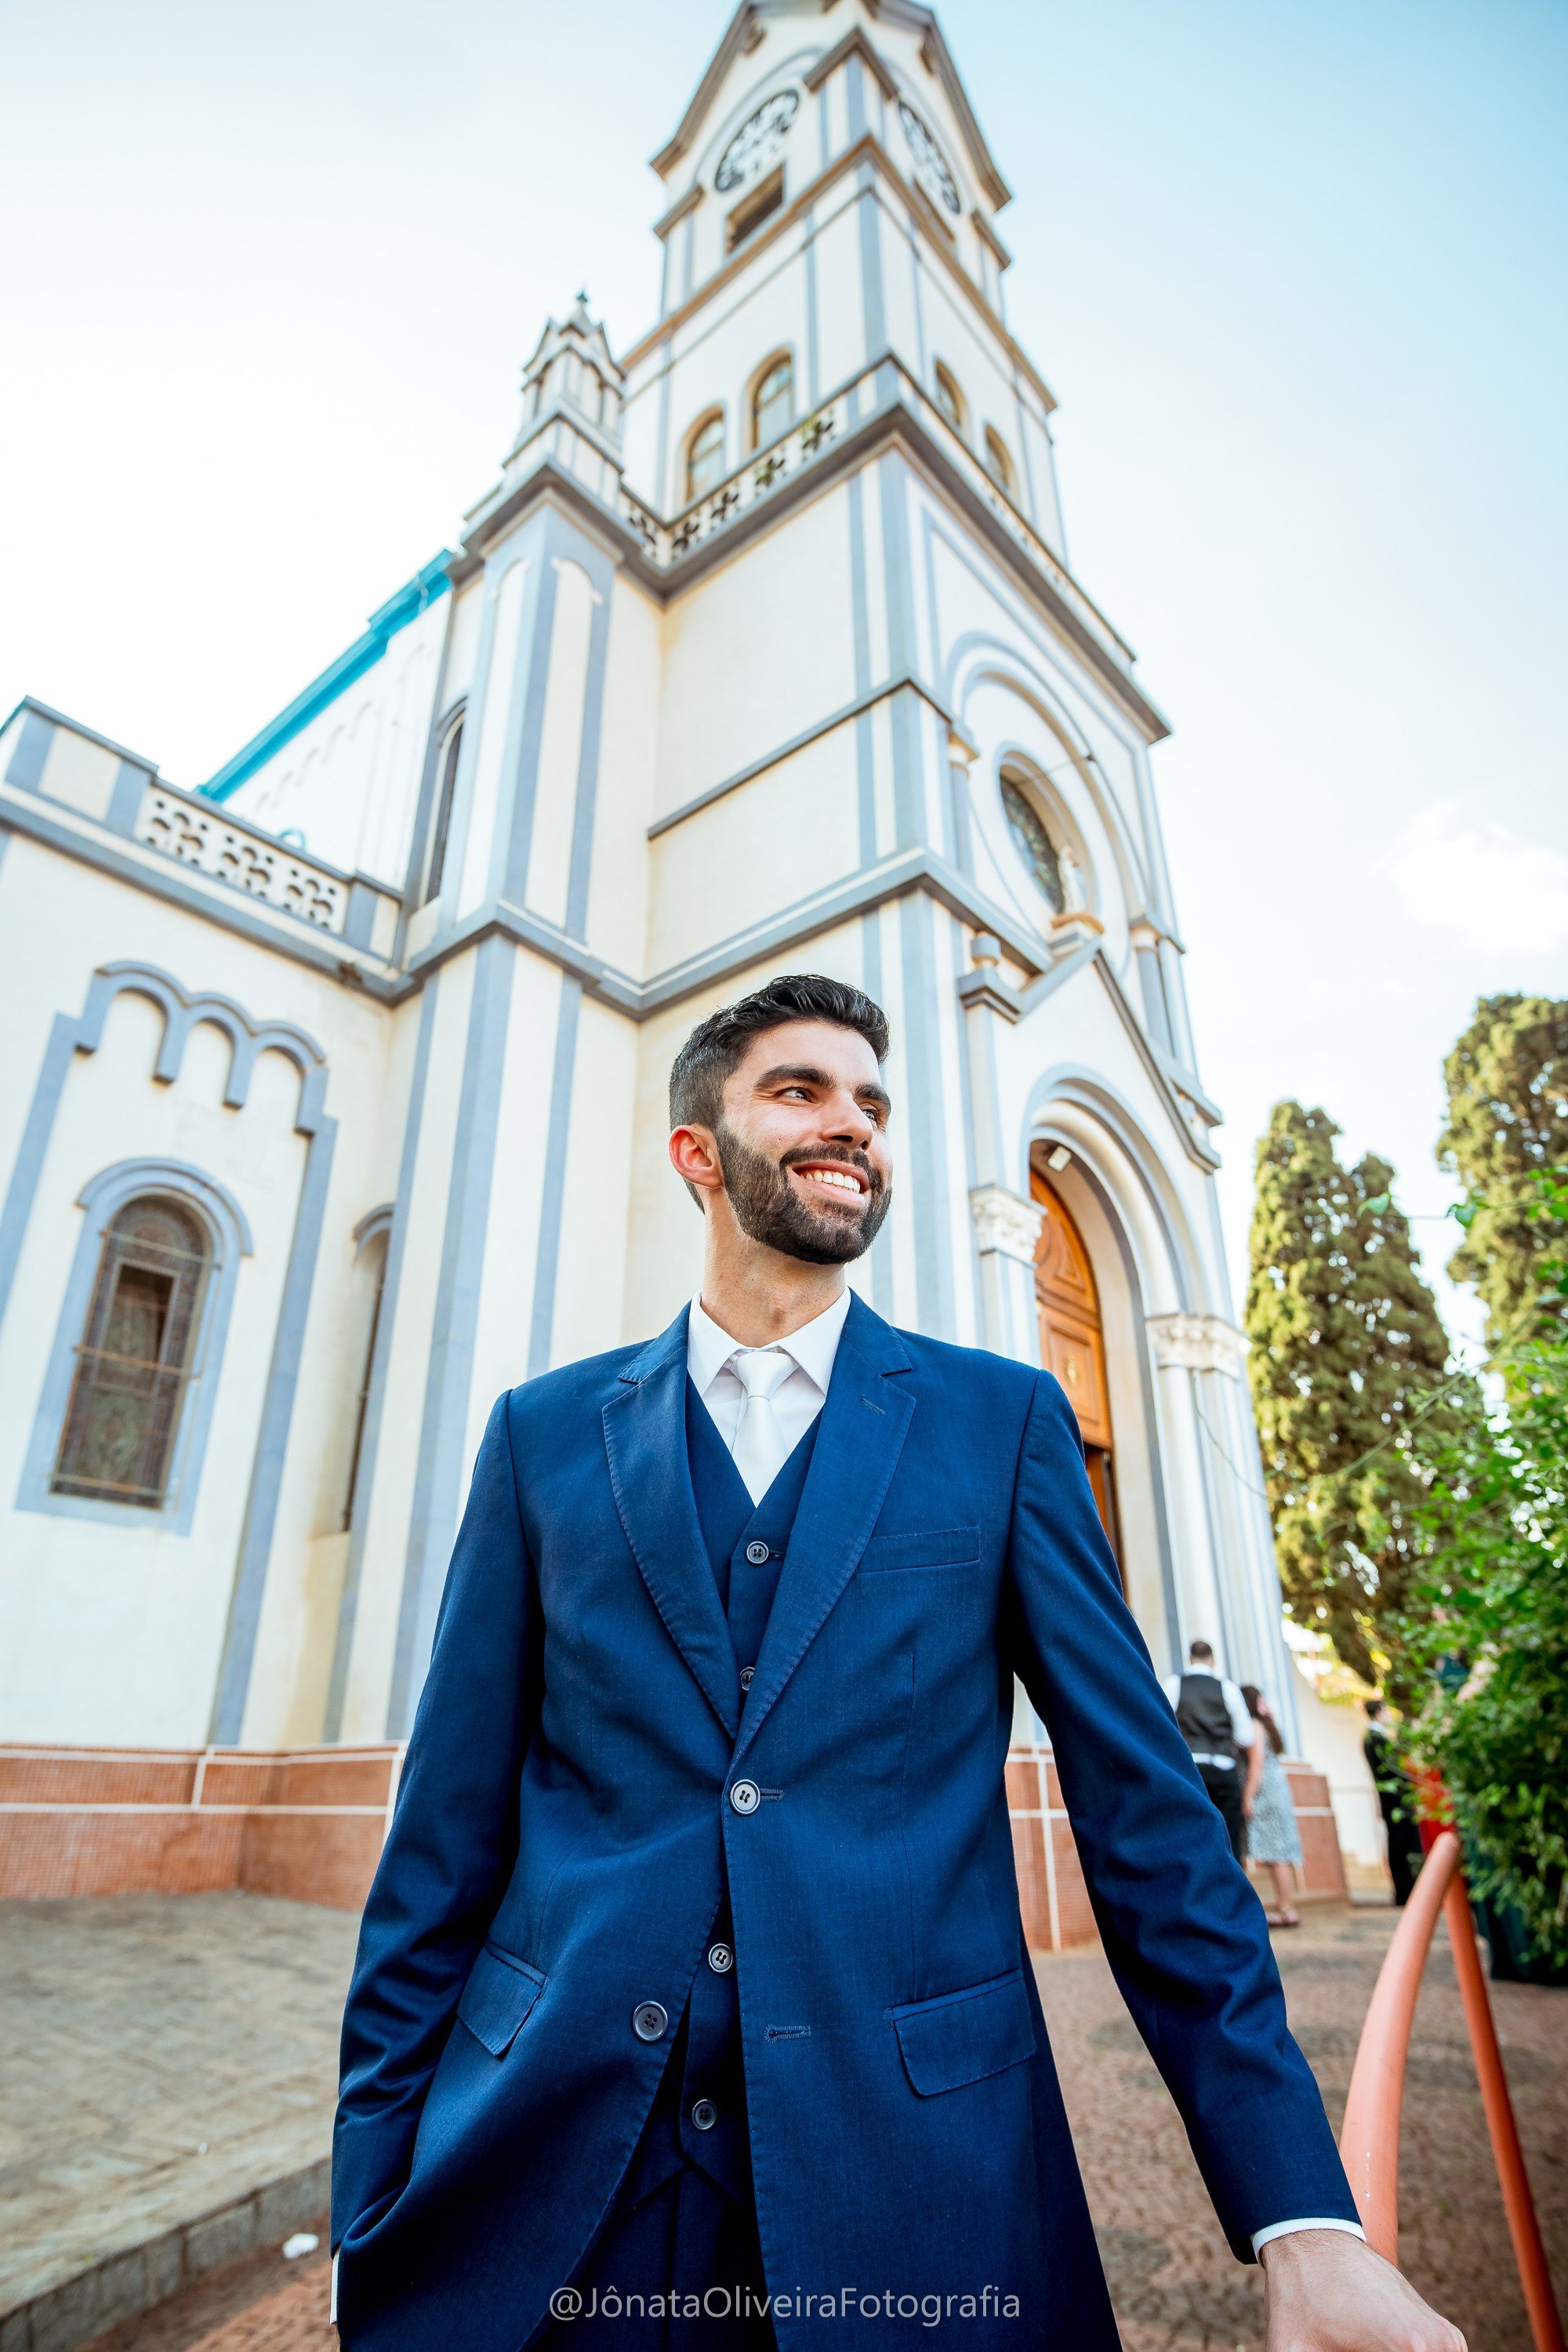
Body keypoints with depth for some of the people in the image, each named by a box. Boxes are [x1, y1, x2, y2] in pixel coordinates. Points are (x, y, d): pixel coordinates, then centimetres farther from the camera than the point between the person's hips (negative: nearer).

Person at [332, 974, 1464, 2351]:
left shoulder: (1004, 1420, -1)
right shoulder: (545, 1434, 1)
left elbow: (1144, 1807, -2)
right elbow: (450, 1826, 2)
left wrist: (1305, 2218, -6)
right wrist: (370, 2209, 2)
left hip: (914, 2168, 0)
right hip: (543, 2178, 1)